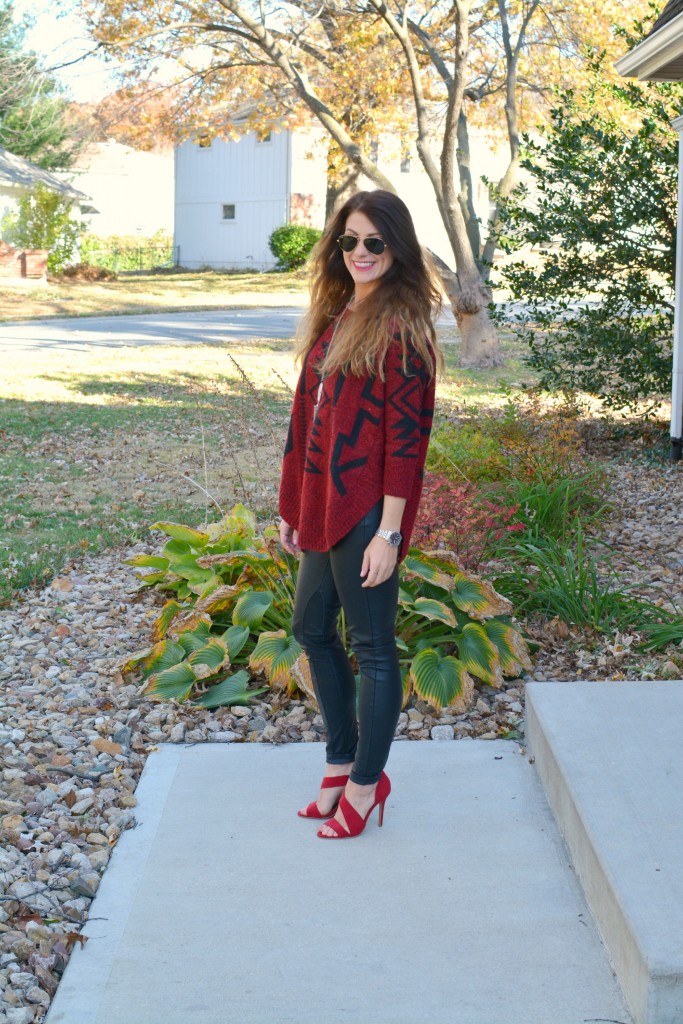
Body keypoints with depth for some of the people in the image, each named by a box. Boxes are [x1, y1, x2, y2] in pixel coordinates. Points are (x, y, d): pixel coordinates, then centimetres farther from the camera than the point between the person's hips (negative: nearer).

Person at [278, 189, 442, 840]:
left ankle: (365, 783, 19)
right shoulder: (335, 317, 12)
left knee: (372, 649, 4)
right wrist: (292, 506, 16)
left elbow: (406, 436, -17)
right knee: (312, 629, 18)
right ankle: (340, 761, 34)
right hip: (322, 505, 9)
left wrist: (389, 531, -19)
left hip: (366, 512, -9)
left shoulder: (400, 327, -13)